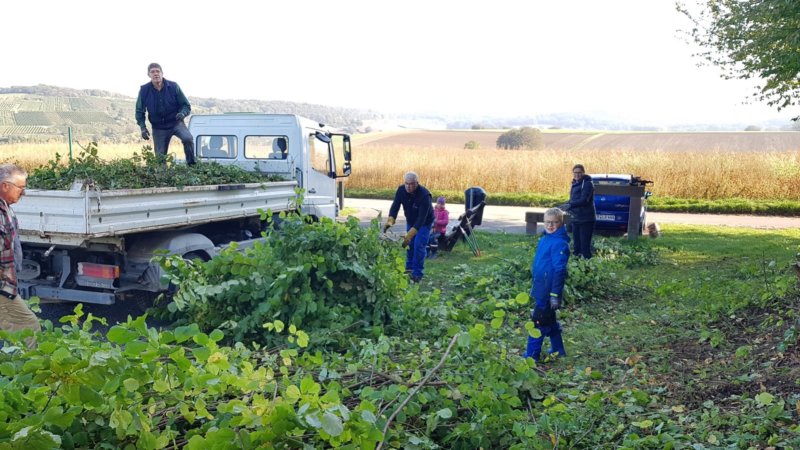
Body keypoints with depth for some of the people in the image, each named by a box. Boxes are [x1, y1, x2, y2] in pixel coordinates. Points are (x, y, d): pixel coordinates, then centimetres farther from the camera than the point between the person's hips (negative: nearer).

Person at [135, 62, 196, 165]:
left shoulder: (173, 86, -9)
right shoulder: (144, 90, -5)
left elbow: (186, 105, -1)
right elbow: (139, 111, 8)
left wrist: (182, 113, -25)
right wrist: (143, 127, -6)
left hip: (176, 123, -2)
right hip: (158, 128, 2)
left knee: (188, 139, -30)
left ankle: (191, 165, -16)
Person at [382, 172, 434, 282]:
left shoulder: (424, 195, -38)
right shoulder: (401, 190, -22)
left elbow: (422, 218, -41)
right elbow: (395, 206, -23)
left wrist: (409, 235, -49)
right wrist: (389, 221, -42)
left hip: (424, 222, -5)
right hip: (410, 220, 5)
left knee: (419, 245, -13)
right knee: (409, 244, 9)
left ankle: (418, 273, -5)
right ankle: (409, 268, 27)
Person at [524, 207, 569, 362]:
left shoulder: (559, 243, -18)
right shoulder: (544, 240, 10)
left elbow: (560, 271, -21)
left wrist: (555, 294, -22)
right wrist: (534, 285, 22)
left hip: (549, 290, -9)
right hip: (541, 288, 9)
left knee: (539, 322, -4)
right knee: (550, 321, 19)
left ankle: (531, 355, 3)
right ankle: (558, 351, 31)